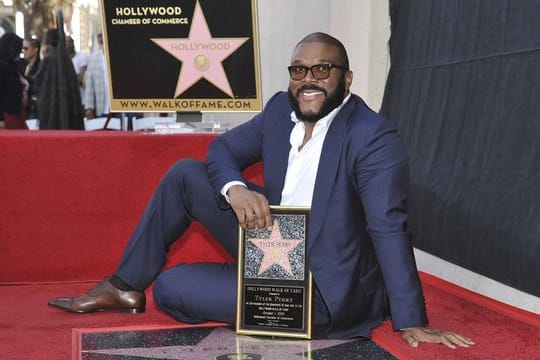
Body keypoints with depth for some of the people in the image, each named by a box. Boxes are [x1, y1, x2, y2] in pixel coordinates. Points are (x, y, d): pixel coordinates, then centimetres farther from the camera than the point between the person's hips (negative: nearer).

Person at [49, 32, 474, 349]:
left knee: (169, 287, -11)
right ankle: (125, 287, 10)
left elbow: (389, 229, -27)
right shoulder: (281, 109, -1)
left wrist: (412, 323, -28)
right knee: (185, 175, -2)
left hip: (320, 289, -7)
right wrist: (236, 188, -18)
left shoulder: (374, 138, -22)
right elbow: (222, 148, 6)